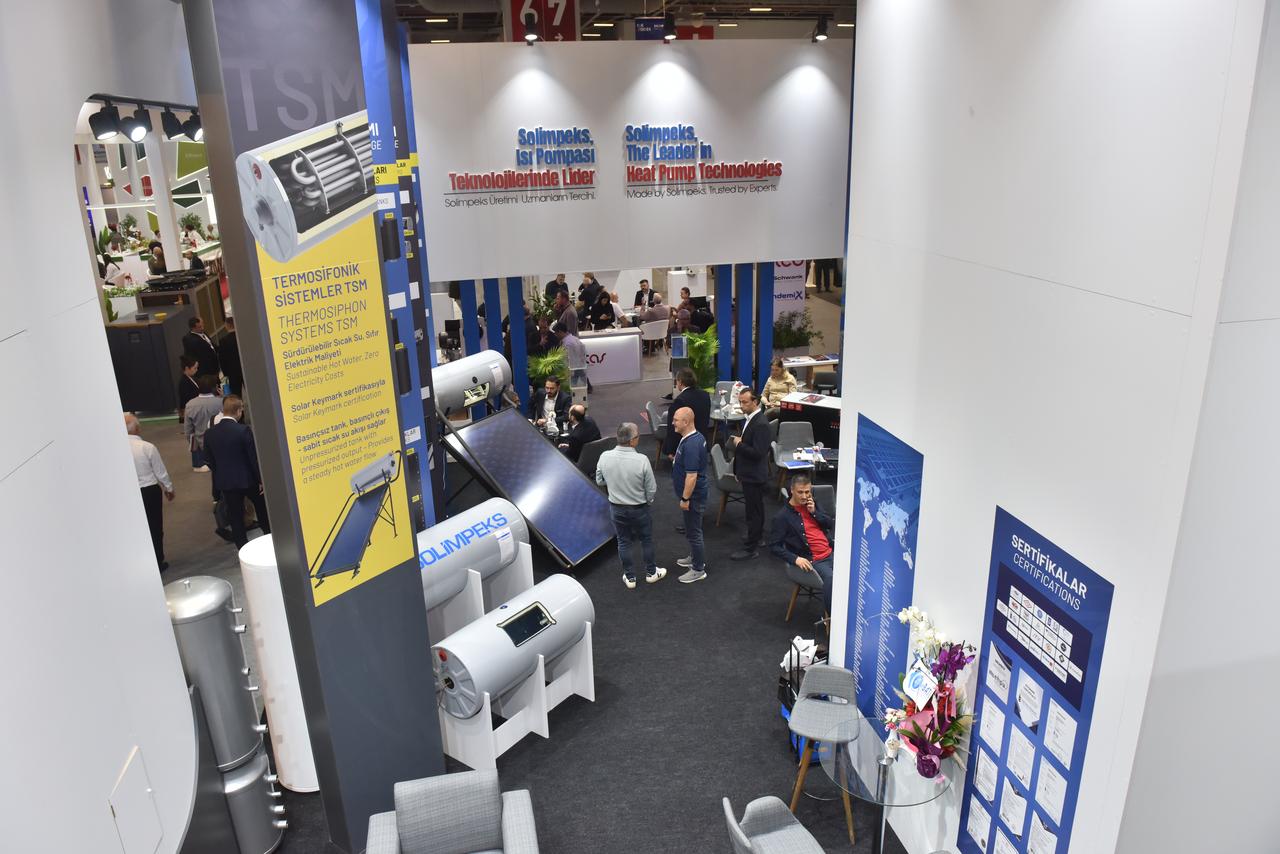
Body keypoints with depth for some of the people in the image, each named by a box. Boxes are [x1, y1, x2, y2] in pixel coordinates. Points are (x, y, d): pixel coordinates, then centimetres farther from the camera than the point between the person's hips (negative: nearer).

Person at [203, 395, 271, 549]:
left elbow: (208, 459, 5)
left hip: (225, 482, 3)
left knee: (235, 518, 9)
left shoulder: (209, 433, -5)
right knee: (262, 506, 21)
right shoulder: (244, 431, -18)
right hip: (247, 479, -3)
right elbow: (254, 457, -14)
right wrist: (261, 479, -4)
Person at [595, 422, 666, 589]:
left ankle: (629, 577, 32)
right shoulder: (642, 460, -27)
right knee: (646, 540, 20)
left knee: (624, 542, 19)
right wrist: (648, 500, 5)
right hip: (639, 509, -3)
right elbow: (652, 490, -16)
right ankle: (651, 572, 38)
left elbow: (600, 481, -1)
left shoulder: (605, 457, -18)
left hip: (616, 508, 3)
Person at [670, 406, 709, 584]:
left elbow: (691, 476, -29)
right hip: (693, 494, 10)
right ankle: (695, 558, 40)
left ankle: (698, 569, 15)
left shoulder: (690, 445, -29)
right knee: (692, 529, 24)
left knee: (693, 531, 3)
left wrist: (685, 499, -22)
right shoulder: (696, 436, 3)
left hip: (693, 496, -10)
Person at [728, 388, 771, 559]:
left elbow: (758, 452, -29)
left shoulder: (760, 424, -24)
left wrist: (739, 444, -20)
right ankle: (757, 536, 40)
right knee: (755, 508, 24)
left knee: (753, 510, -1)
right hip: (749, 474, 10)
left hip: (754, 476, -10)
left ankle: (751, 549, 7)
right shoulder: (750, 419, 6)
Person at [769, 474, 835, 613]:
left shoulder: (811, 505, 17)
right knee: (830, 578, -36)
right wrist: (795, 559, -16)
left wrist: (814, 512, 0)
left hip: (831, 553, 6)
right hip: (812, 561, -6)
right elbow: (774, 546, -4)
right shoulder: (782, 517, -2)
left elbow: (830, 524, 16)